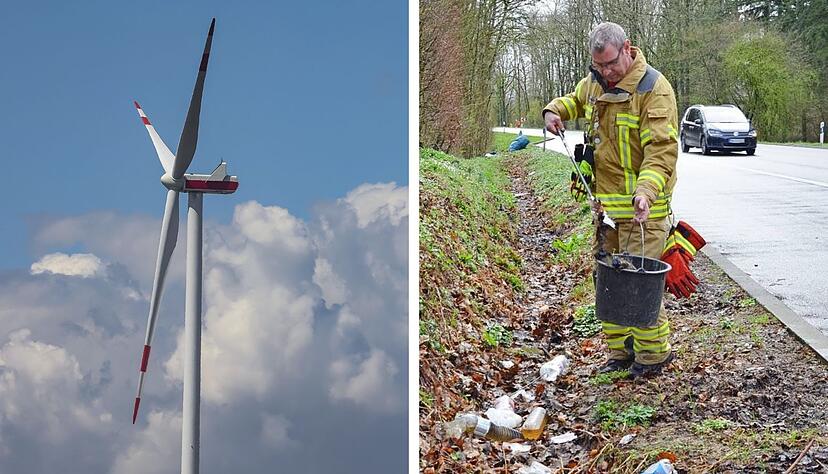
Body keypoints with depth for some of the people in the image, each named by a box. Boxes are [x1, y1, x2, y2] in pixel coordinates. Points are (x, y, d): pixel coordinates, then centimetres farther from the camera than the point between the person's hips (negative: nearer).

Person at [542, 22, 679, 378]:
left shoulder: (653, 88, -15)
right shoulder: (594, 81, 8)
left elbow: (662, 150, -22)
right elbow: (576, 99, 34)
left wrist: (645, 191, -37)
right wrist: (555, 110, 12)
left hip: (640, 205, -7)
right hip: (604, 202, 8)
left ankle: (654, 351, 10)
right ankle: (621, 349, 25)